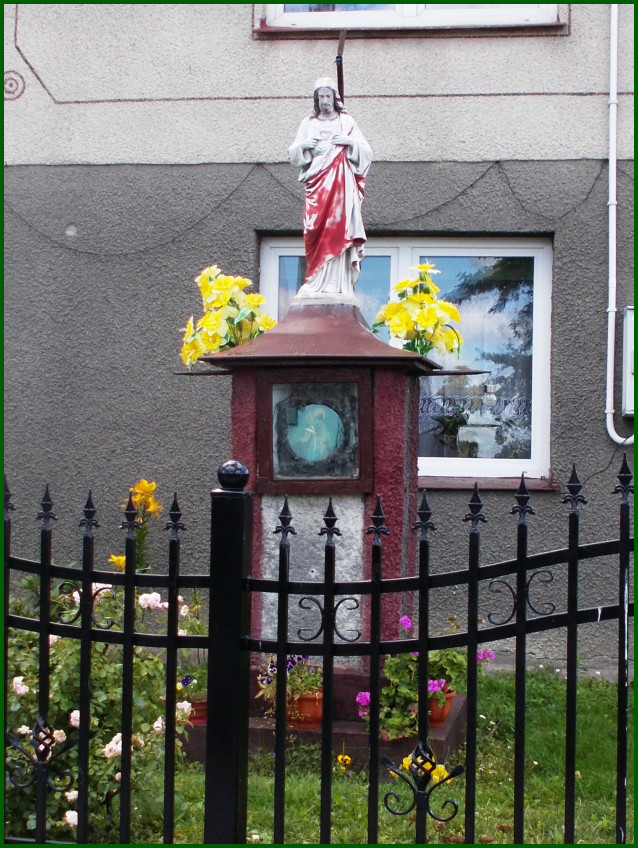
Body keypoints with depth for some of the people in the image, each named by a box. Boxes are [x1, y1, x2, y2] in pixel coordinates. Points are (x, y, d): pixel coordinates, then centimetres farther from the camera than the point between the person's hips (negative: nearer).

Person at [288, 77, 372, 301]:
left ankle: (336, 284, -15)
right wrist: (303, 145, -6)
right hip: (316, 184, 2)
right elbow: (293, 155, 14)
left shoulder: (346, 122, 11)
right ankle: (317, 283, -8)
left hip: (341, 184, -1)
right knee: (316, 232, -8)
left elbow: (366, 152, 7)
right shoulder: (308, 123, 15)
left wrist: (350, 142, -10)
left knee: (338, 230, -11)